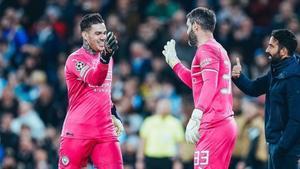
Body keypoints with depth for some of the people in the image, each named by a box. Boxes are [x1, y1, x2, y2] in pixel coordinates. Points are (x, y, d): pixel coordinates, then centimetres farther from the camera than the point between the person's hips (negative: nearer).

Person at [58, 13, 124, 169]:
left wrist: (113, 115, 24)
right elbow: (95, 80, -30)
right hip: (77, 132, -5)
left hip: (105, 132, 5)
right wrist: (106, 57, -46)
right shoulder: (75, 59, -10)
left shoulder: (105, 56, 13)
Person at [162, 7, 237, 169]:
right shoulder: (218, 49, 22)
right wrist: (173, 61, 40)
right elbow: (197, 83, 35)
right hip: (227, 124, 10)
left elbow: (210, 85, -23)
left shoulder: (206, 49, -8)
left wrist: (195, 116, -34)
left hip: (213, 126, -10)